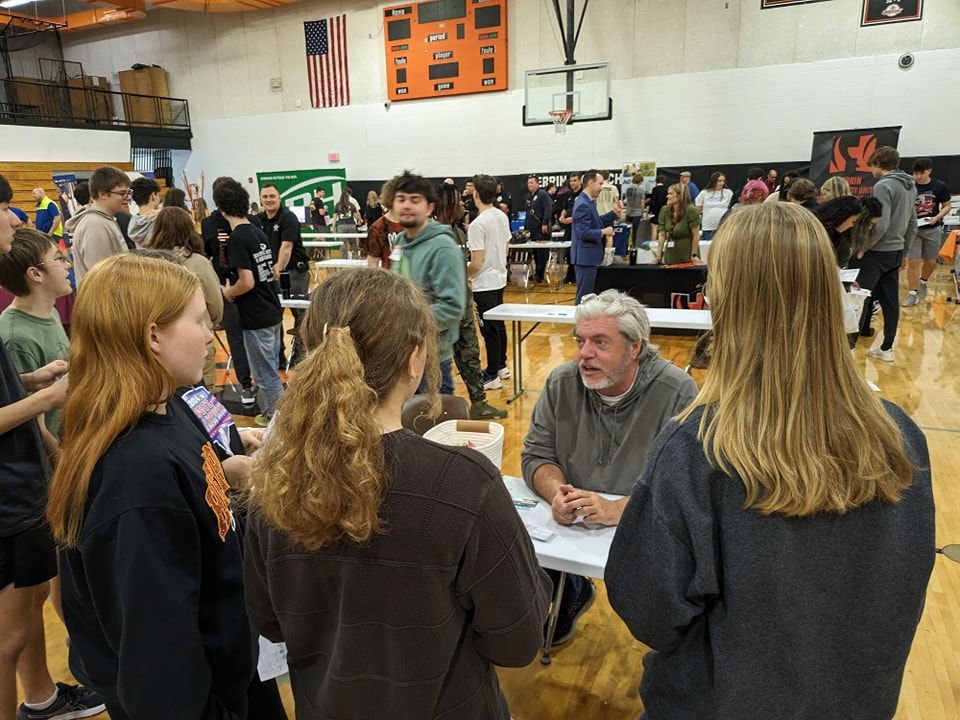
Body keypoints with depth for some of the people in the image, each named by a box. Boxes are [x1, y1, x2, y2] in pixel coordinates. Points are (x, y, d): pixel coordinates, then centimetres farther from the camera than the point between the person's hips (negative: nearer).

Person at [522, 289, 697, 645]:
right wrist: (557, 493, -21)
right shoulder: (561, 383, -5)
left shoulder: (677, 392, -16)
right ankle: (570, 593, 18)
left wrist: (617, 509, -31)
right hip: (569, 523, 4)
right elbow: (537, 454, 1)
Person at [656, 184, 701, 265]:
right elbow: (662, 235, 1)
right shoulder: (664, 210, -1)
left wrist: (694, 255, -13)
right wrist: (658, 256, -1)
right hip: (670, 254, 4)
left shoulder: (691, 210, -14)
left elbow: (696, 235, -12)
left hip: (687, 254, -4)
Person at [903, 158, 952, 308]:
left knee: (931, 262, 11)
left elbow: (947, 206, 3)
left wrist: (937, 218, -14)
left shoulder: (940, 186, -5)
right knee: (913, 262, -4)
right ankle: (912, 293, 4)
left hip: (933, 229, 2)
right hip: (913, 229, -1)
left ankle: (923, 283, 39)